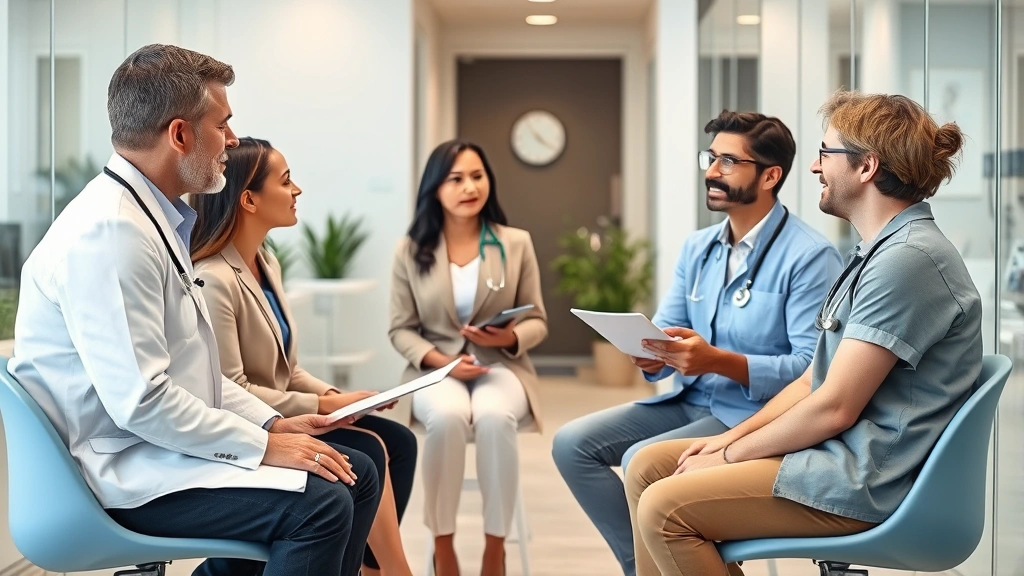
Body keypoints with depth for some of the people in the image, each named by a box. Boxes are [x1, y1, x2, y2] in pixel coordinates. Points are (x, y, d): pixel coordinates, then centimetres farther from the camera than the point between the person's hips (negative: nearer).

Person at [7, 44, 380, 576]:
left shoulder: (159, 218, 10)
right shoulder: (110, 232, -22)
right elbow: (140, 402, -25)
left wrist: (272, 423, 6)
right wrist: (263, 446, -17)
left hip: (160, 440, 10)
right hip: (119, 472, -10)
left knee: (355, 474, 5)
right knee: (321, 504, -23)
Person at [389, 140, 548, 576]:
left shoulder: (516, 243, 4)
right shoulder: (411, 250, 3)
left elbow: (537, 321, 6)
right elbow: (401, 329, 3)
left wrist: (511, 337, -17)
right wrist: (439, 361, -15)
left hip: (500, 365, 0)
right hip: (435, 368, 0)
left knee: (494, 417, -36)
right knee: (447, 417, -37)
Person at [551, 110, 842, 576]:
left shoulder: (809, 256, -14)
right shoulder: (697, 247, 11)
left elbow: (813, 368, -21)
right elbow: (666, 329, 10)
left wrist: (718, 360, -29)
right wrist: (650, 353, -15)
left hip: (759, 414, -8)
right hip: (689, 401, 8)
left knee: (641, 462, -27)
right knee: (573, 443, -6)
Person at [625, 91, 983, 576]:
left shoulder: (908, 259, -19)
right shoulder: (877, 253, 16)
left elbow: (834, 407, -21)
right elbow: (812, 380, 16)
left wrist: (731, 454, -10)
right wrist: (731, 437, 5)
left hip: (865, 480, -11)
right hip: (835, 450, 11)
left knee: (663, 508, -20)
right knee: (647, 467, 7)